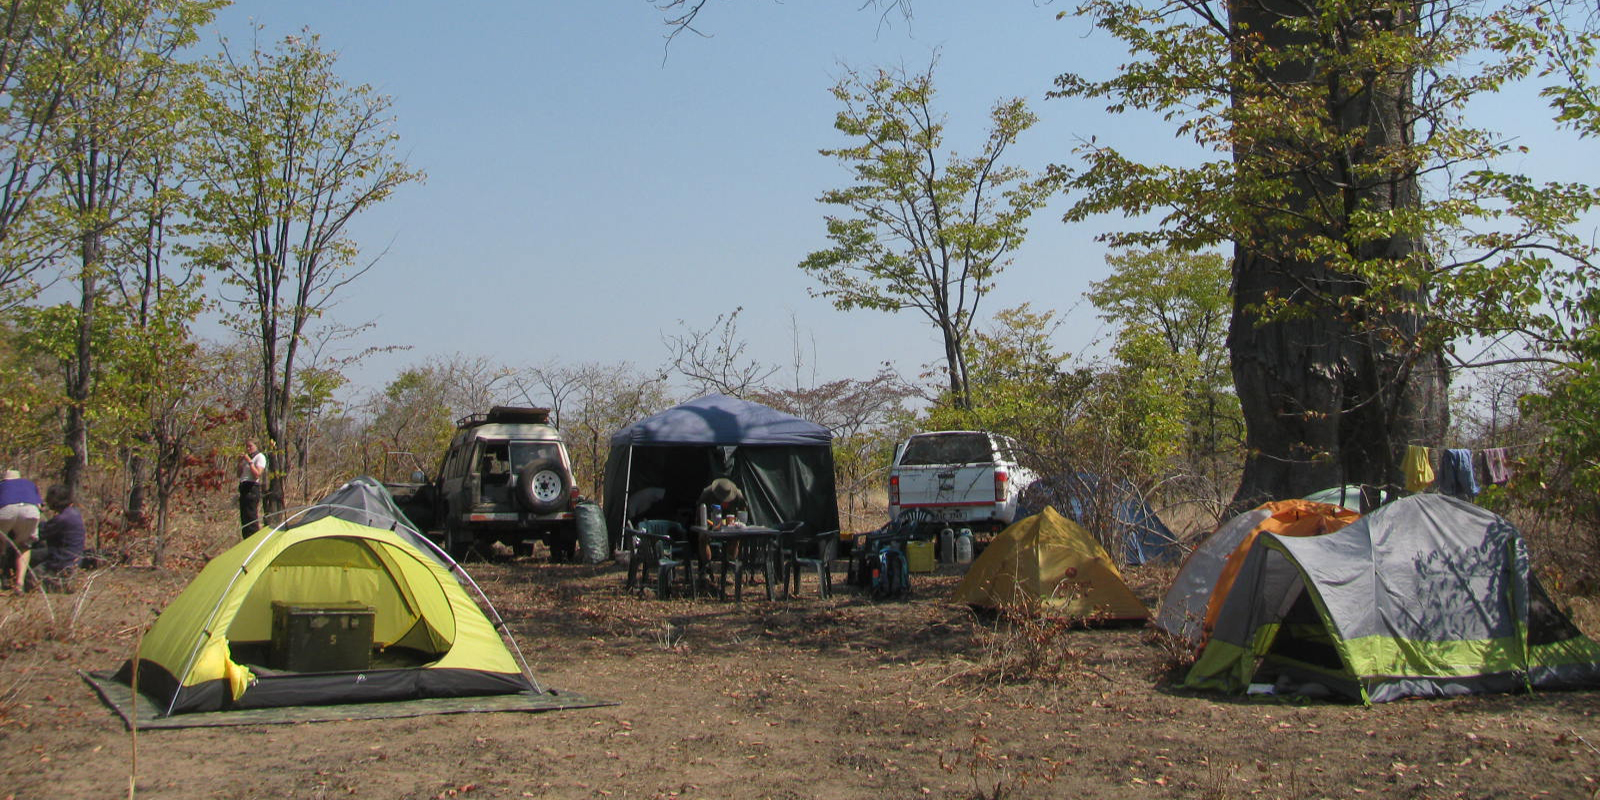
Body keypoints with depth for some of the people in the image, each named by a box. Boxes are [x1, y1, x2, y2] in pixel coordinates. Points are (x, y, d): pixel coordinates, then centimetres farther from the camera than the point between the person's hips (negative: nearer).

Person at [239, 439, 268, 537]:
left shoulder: (260, 457, -4)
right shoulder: (246, 457, 20)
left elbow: (257, 474, -15)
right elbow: (239, 475, 18)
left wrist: (250, 462, -16)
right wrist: (240, 463, 4)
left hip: (252, 488, -9)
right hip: (243, 487, 9)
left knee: (251, 516, -13)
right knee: (244, 517, 9)